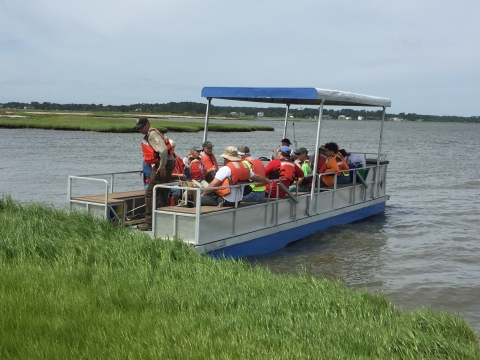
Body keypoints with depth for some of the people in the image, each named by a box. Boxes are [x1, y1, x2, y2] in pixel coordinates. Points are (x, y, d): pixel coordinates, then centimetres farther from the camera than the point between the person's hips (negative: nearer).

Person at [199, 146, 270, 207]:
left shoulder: (226, 169, -16)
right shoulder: (245, 167, 6)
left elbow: (213, 185, -18)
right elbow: (256, 177, 23)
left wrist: (203, 194, -2)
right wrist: (266, 180, 43)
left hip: (225, 201, -8)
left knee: (199, 200, -6)